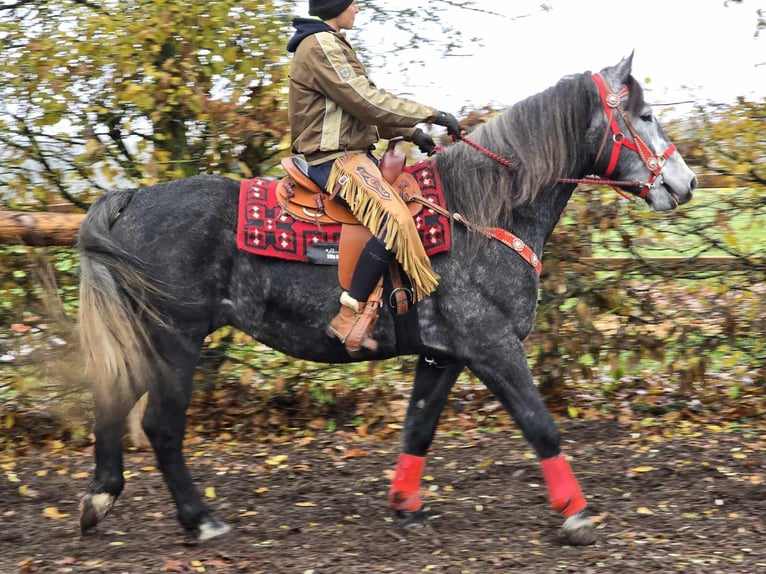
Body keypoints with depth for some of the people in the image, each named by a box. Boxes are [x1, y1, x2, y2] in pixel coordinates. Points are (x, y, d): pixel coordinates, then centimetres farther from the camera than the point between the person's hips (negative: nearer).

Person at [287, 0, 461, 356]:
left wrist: (409, 132, 13)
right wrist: (432, 115, -15)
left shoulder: (331, 46, 21)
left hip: (353, 154, 11)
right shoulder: (320, 45, -13)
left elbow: (359, 108, 22)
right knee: (396, 219, -27)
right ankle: (349, 318, -28)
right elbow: (367, 101, -19)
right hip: (336, 159, -11)